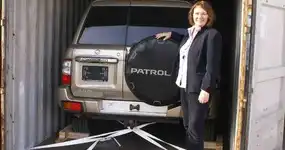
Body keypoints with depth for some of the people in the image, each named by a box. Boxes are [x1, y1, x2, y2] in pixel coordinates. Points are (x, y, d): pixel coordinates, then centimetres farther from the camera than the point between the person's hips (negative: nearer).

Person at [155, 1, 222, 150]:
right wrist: (171, 34, 29)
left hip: (198, 87, -8)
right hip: (185, 85, 8)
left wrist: (206, 89, -20)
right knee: (187, 125, 15)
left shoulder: (212, 34, -11)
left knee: (195, 128, -3)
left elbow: (212, 65, -16)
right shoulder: (189, 32, 12)